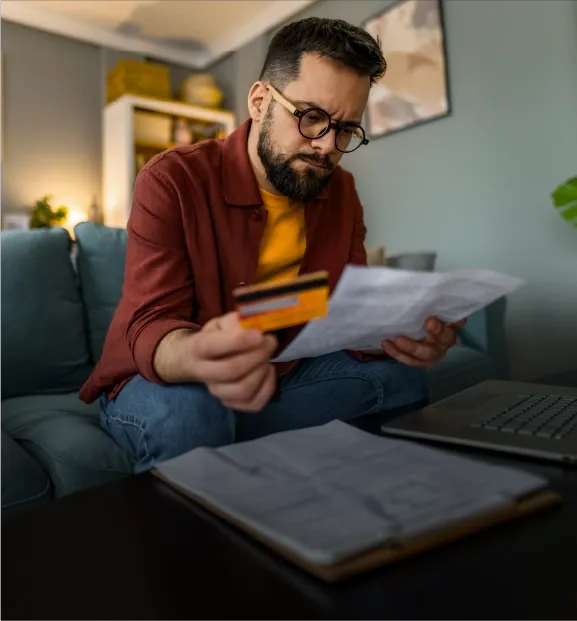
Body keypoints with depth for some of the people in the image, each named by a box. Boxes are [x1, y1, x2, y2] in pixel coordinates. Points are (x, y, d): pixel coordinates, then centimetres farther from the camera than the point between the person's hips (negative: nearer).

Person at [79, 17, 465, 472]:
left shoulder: (341, 192, -1)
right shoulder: (171, 181, -18)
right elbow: (150, 325, -25)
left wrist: (396, 333, -30)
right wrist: (198, 358, -49)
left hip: (281, 374, 5)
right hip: (161, 378, -4)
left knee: (398, 376, -11)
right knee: (185, 415, -37)